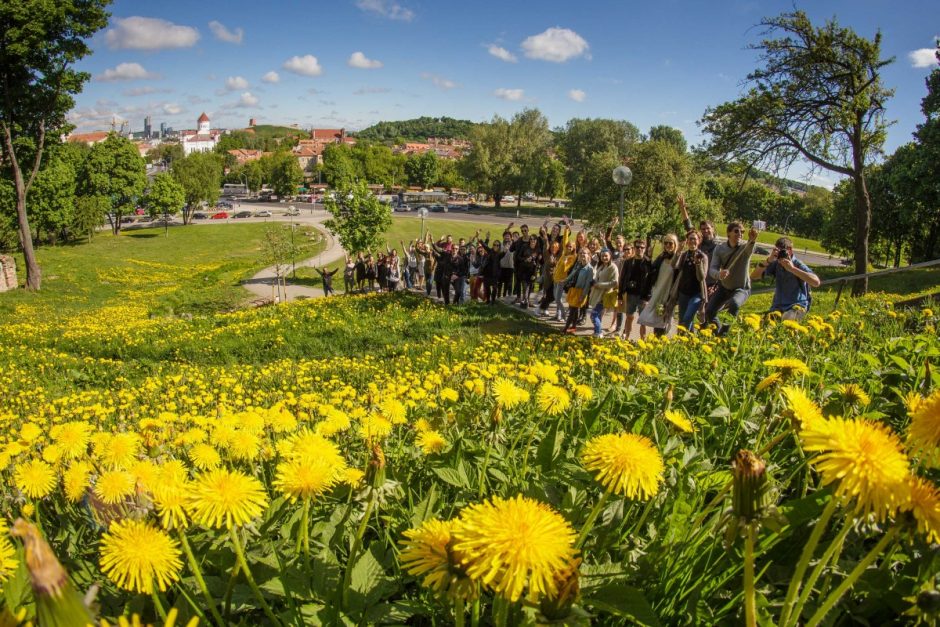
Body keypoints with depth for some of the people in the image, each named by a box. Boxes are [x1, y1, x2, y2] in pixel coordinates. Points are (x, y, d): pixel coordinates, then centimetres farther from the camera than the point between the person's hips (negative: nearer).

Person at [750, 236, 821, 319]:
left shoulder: (798, 265, -11)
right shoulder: (775, 264, 2)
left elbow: (816, 282, -26)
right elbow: (753, 276, -6)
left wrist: (792, 269, -28)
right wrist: (768, 260, -19)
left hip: (797, 305, -4)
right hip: (778, 306, 4)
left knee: (786, 320, -34)